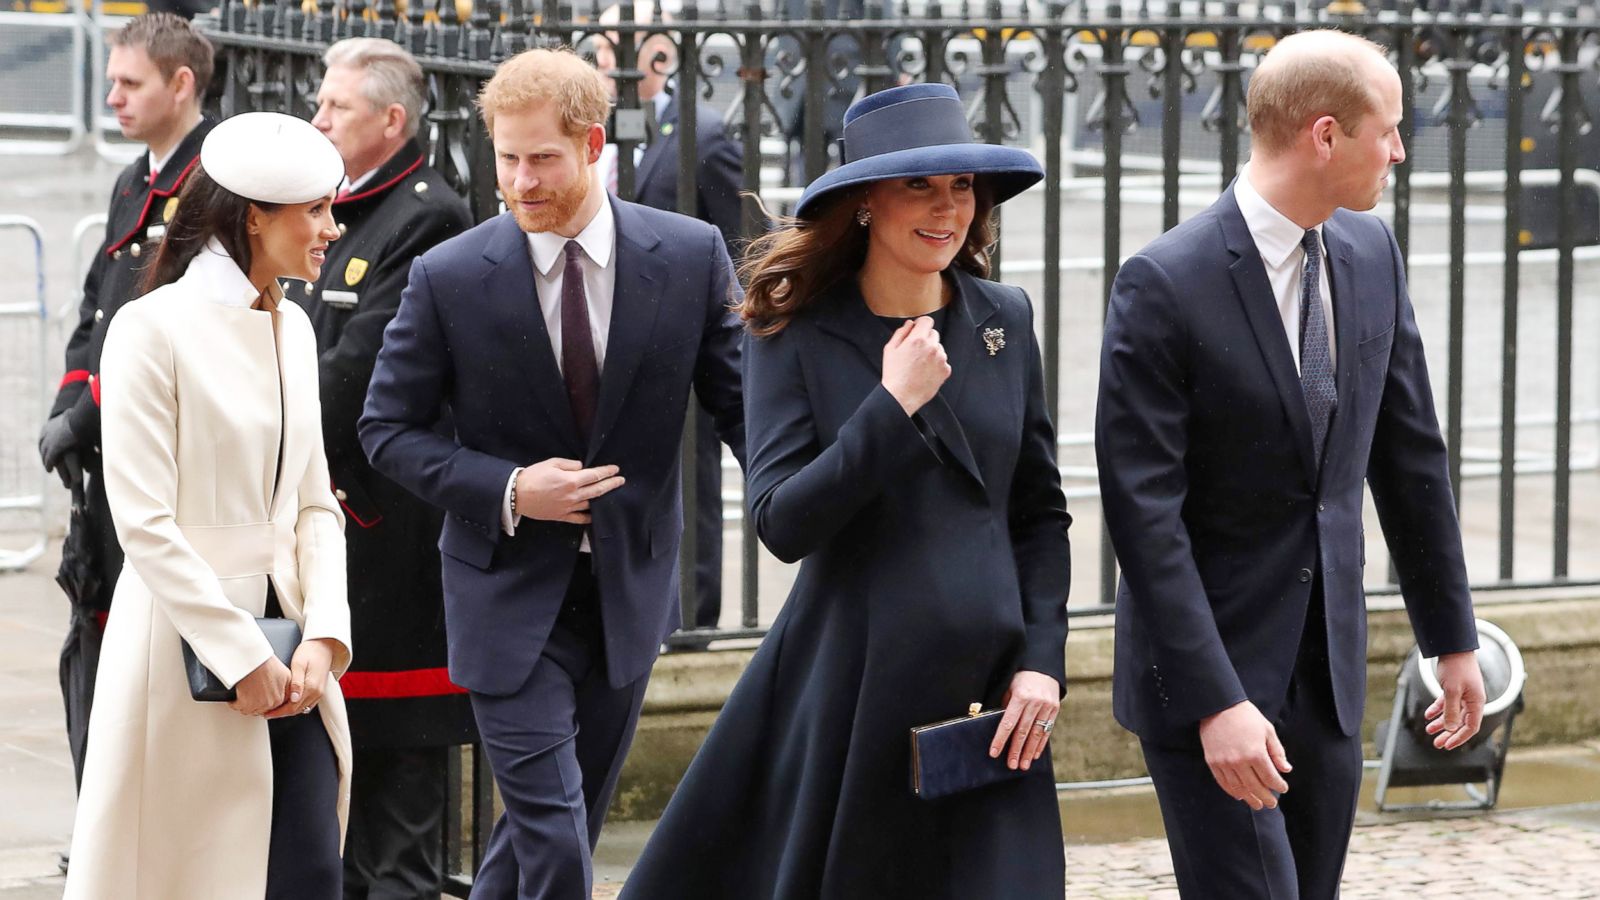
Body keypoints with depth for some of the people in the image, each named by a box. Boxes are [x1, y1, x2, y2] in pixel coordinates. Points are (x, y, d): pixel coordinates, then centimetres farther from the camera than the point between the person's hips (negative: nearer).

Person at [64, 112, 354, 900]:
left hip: (285, 637, 6)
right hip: (188, 645, -6)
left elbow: (314, 503, 11)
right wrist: (241, 655, -15)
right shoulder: (154, 329, -10)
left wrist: (323, 634, -4)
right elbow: (144, 521, -14)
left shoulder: (293, 329, 12)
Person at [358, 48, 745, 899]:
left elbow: (742, 403, -1)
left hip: (630, 589, 3)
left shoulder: (691, 256, -7)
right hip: (511, 596, -3)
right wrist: (505, 490, -19)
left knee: (564, 820, 16)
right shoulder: (449, 277, -12)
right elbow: (388, 429, -4)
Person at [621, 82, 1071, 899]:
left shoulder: (1004, 321, 7)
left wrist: (1041, 660, 1)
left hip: (989, 697, 3)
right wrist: (892, 406, -18)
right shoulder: (796, 337, -4)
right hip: (850, 689, -3)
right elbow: (782, 523, -13)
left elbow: (1040, 513, 11)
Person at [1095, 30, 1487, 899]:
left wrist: (1452, 634, 15)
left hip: (1327, 664, 6)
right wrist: (1215, 703, -23)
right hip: (1206, 664, -6)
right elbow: (1143, 511, -19)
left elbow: (1408, 453, 13)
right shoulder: (1165, 285, -17)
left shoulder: (1372, 254, 4)